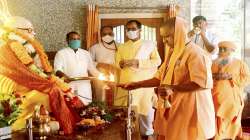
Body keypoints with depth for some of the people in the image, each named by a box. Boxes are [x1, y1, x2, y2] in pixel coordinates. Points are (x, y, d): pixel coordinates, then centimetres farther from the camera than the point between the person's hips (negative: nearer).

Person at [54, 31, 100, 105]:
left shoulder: (86, 53, 18)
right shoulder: (61, 53, 6)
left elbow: (92, 69, 22)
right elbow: (57, 70, -5)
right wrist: (63, 75, -26)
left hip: (84, 87, 4)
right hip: (69, 86, -3)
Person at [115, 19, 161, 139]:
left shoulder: (149, 44, 6)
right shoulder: (122, 47, 18)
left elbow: (157, 61, -4)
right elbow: (117, 62, 15)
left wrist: (138, 62, -14)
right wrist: (121, 63, -10)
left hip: (143, 83, -3)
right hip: (126, 83, 3)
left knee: (145, 108, 0)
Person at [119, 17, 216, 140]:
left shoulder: (195, 53, -14)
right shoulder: (172, 53, 13)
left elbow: (203, 82, -24)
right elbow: (160, 78, 17)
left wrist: (173, 88, -25)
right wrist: (136, 85, 10)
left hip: (189, 110, -7)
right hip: (173, 108, 7)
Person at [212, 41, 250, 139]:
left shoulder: (240, 63, 7)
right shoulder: (214, 63, 16)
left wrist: (230, 77, -11)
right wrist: (215, 76, -10)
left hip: (232, 99, -2)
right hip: (216, 98, 2)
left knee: (231, 121, 3)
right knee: (217, 121, -4)